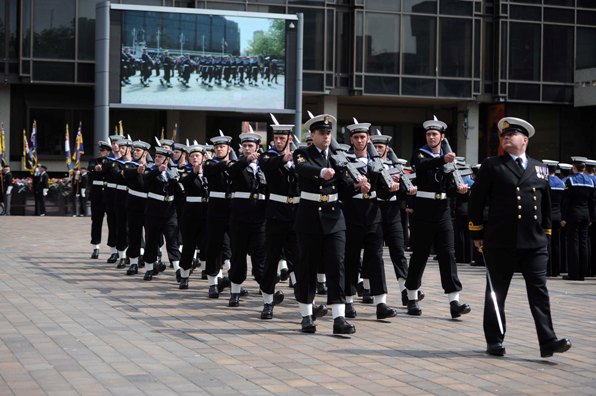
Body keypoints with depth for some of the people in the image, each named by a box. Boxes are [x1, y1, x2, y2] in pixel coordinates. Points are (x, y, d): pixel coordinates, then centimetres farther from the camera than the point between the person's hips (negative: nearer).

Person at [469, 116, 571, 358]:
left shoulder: (539, 169, 13)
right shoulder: (492, 166, 3)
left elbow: (546, 204, 19)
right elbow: (476, 201, 1)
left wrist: (546, 233, 14)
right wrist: (477, 234, -1)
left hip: (534, 243, 2)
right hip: (500, 242, -2)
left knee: (539, 290, -4)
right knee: (496, 292, 6)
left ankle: (548, 341, -6)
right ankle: (494, 341, 16)